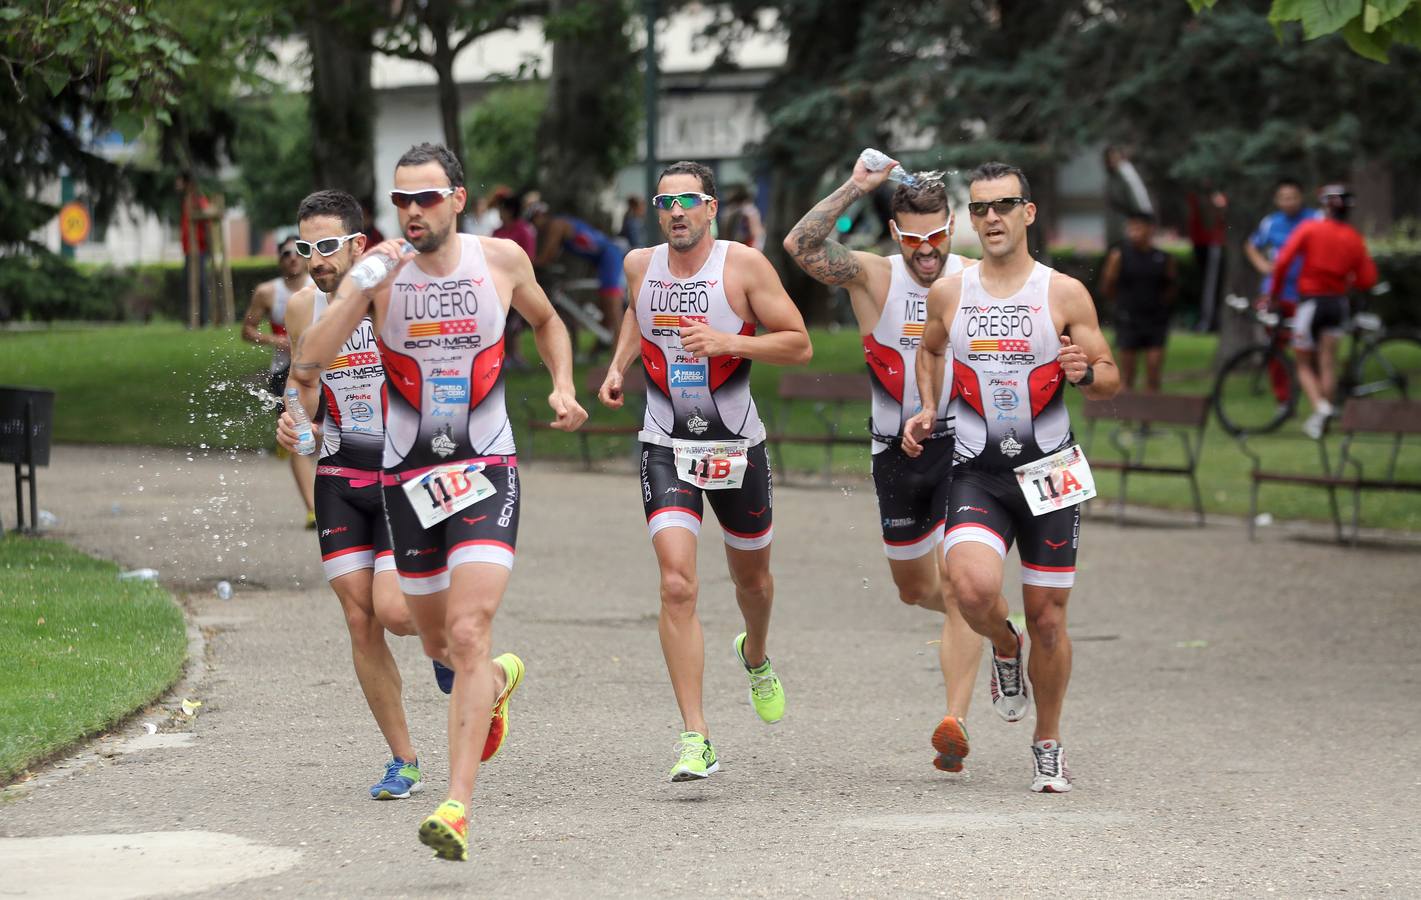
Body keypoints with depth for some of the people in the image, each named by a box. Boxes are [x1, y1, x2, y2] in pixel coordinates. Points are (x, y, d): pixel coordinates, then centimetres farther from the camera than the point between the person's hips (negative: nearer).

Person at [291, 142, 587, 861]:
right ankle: (499, 679, 52)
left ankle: (457, 808, -23)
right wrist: (365, 288, -26)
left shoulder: (501, 260, -3)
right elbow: (307, 365, -17)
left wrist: (562, 385, 4)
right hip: (408, 475, 2)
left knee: (468, 634, -18)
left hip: (487, 471, -2)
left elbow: (546, 321, 20)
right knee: (438, 645, 16)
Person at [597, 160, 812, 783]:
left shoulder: (743, 265, -11)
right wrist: (618, 365, 8)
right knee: (677, 585, -16)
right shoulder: (640, 265, 0)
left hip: (737, 448, 0)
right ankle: (695, 740, -18)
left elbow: (799, 345, -10)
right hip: (666, 448, 1)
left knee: (752, 577, 19)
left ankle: (755, 656, 56)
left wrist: (727, 341, -24)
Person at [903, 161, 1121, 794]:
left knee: (1047, 616, 4)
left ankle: (1048, 746, 24)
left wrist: (1085, 372, -19)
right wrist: (926, 410, 9)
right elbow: (930, 350, 25)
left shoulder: (1064, 294, -2)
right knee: (973, 587, -25)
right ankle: (1004, 649, 11)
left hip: (1048, 470, 0)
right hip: (975, 473, 0)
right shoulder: (948, 292, 3)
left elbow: (1110, 380, 3)